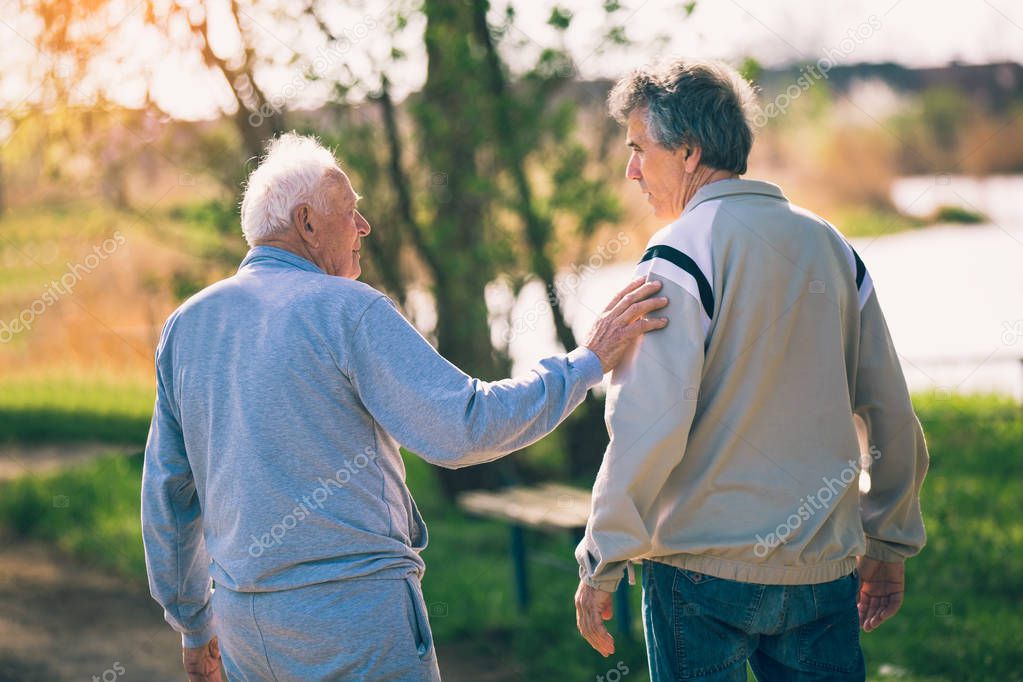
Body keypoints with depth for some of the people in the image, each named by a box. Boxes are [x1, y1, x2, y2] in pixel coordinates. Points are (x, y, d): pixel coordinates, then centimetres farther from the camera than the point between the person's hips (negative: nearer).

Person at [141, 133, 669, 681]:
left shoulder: (185, 326, 9)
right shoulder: (347, 311, -10)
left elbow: (166, 493, 13)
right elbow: (463, 429, -17)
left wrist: (193, 624, 23)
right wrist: (589, 360, -8)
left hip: (244, 621, 6)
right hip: (353, 610, -6)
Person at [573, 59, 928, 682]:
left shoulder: (681, 255, -10)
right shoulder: (830, 246, 8)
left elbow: (650, 427, -17)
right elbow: (894, 417, 11)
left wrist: (602, 565, -9)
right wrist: (890, 545, 21)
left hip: (705, 571, -5)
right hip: (824, 572, 5)